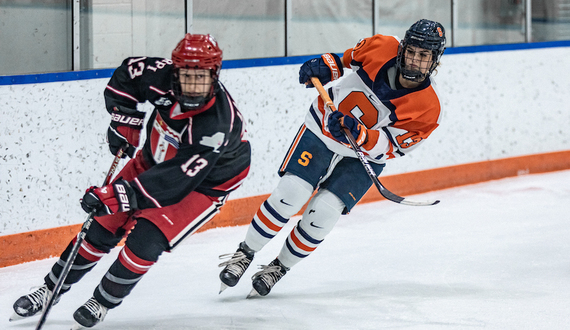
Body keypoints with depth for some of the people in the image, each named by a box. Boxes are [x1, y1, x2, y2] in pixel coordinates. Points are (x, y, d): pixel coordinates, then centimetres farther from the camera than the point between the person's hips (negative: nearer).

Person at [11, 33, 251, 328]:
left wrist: (120, 195, -44)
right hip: (154, 160, 5)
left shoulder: (217, 124, -39)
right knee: (104, 226, 2)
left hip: (204, 183, -5)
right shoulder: (163, 76, -25)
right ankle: (50, 289, 17)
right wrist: (124, 121, -7)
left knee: (146, 238, -19)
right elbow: (127, 74, -1)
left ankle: (102, 303, 3)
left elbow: (175, 179, -41)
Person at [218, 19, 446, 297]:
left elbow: (389, 146, -23)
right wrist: (327, 66, -9)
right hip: (322, 128, 1)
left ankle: (278, 268, 7)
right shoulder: (382, 48, -17)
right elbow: (353, 54, 7)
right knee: (289, 194, -15)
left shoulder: (427, 108, -21)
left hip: (363, 157, -1)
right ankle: (244, 254, 3)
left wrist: (358, 134, -40)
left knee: (323, 212, -16)